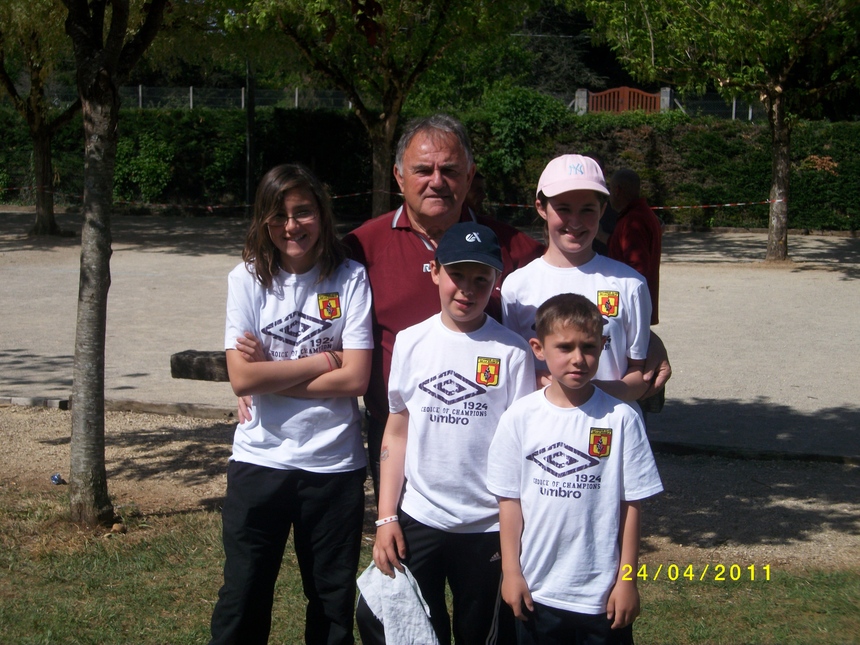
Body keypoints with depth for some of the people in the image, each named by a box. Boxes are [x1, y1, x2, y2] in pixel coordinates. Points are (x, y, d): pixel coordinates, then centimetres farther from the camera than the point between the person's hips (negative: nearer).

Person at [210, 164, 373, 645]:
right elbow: (242, 378, -11)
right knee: (243, 604, 6)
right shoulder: (248, 279, -2)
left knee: (334, 605, 13)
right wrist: (322, 361, -9)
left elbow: (355, 378, -11)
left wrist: (273, 375, -12)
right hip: (260, 460, 0)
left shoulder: (350, 278, -4)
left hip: (335, 464, 0)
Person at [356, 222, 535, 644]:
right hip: (417, 519, 2)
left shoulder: (512, 353, -6)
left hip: (488, 527, -1)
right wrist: (385, 517, 2)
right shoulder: (411, 342, 2)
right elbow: (396, 434, 6)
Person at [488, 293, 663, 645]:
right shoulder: (519, 418, -5)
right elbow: (509, 500, 0)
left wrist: (626, 579, -2)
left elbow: (631, 504, -3)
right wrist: (511, 572, 0)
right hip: (536, 590, 1)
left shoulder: (620, 419, -8)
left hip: (603, 594, -1)